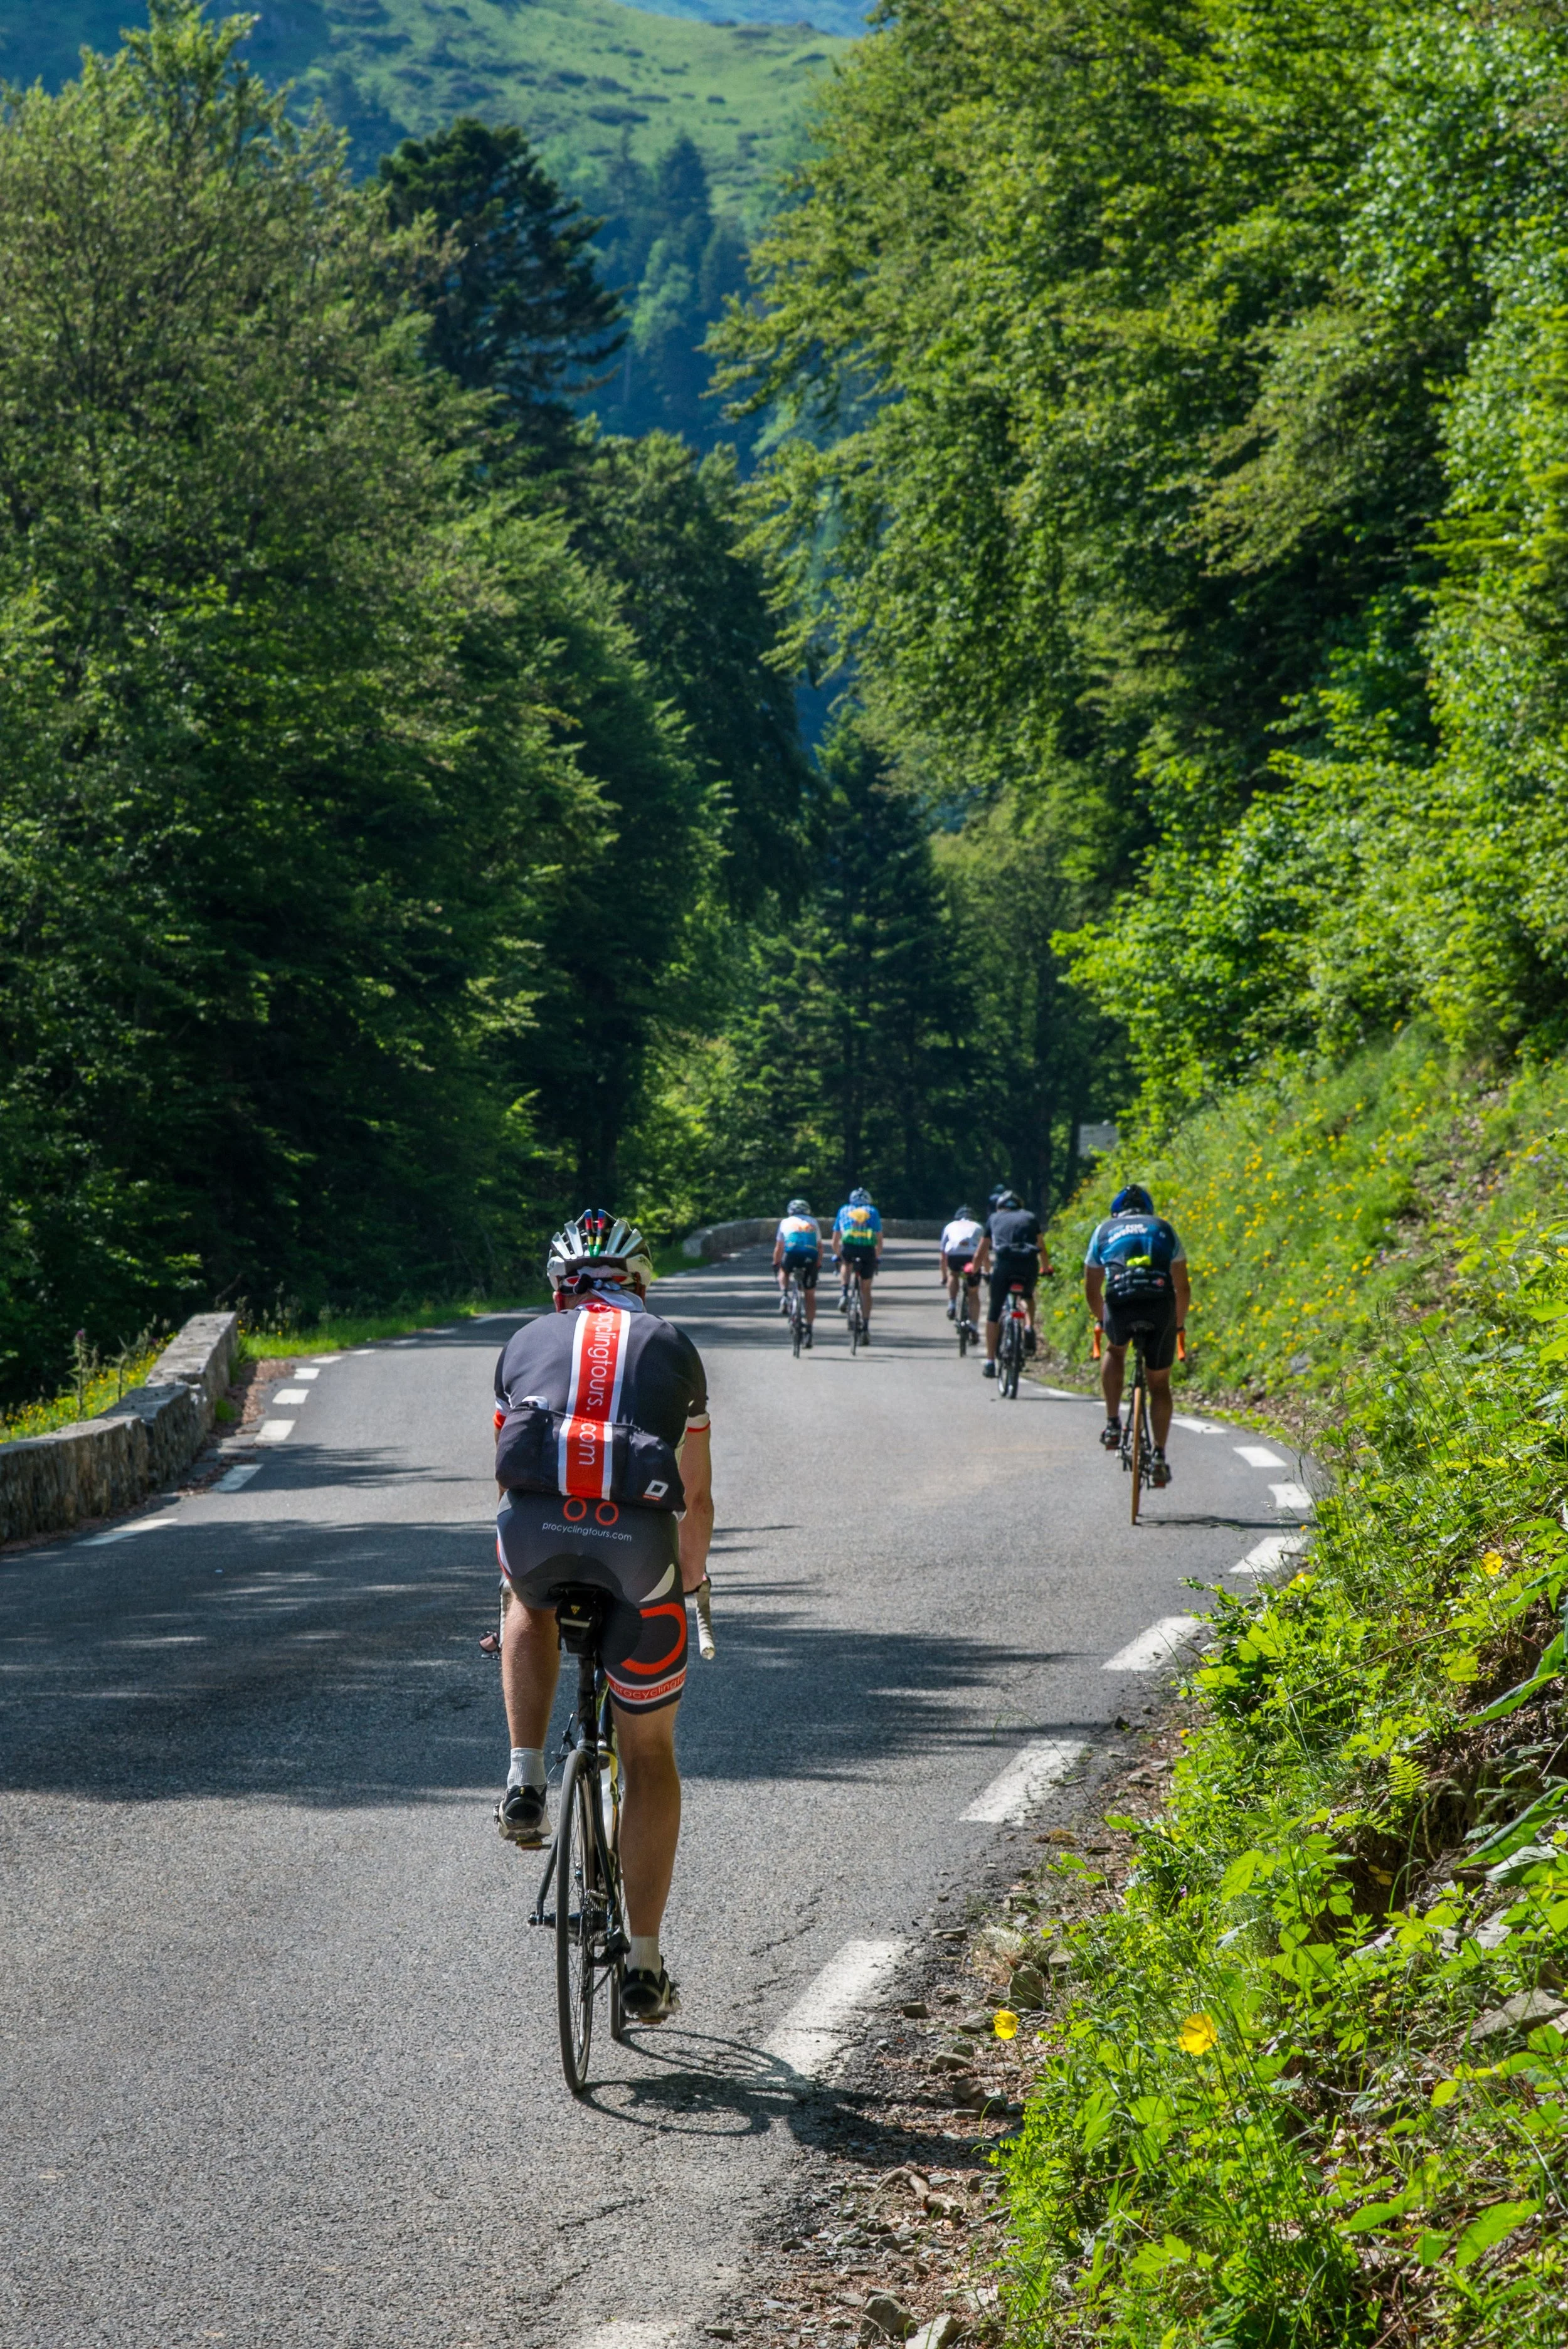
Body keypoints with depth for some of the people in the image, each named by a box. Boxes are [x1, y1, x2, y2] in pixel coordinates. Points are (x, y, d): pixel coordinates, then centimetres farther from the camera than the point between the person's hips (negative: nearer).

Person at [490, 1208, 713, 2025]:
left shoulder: (527, 1342, 27)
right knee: (649, 1758, 17)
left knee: (530, 1607, 41)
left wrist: (517, 1571, 51)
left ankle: (526, 1783, 21)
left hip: (536, 1528, 0)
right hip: (639, 1541, 0)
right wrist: (690, 1577, 51)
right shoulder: (671, 1346, 26)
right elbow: (697, 1494, 34)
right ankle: (644, 1966, 18)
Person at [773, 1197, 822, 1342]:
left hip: (792, 1254, -1)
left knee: (783, 1271, 35)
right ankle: (809, 1330, 7)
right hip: (810, 1258, 1)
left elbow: (779, 1247, 25)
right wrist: (819, 1265, 36)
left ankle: (784, 1296, 8)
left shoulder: (786, 1222, 23)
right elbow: (820, 1246, 26)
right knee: (810, 1296, 13)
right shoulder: (813, 1223, 26)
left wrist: (776, 1264, 37)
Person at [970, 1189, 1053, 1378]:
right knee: (1028, 1296, 33)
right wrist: (1047, 1269, 57)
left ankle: (990, 1362, 7)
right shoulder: (1031, 1218, 27)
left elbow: (980, 1253, 32)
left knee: (993, 1314, 11)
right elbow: (1042, 1249, 40)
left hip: (1004, 1263, -1)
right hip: (1029, 1265, 1)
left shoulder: (995, 1218, 26)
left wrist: (976, 1272, 49)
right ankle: (1029, 1329, 8)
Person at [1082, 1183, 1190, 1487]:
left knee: (1115, 1351, 33)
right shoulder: (1164, 1229, 28)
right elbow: (1183, 1287, 28)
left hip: (1120, 1303, 0)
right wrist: (1179, 1324, 42)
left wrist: (1102, 1320, 46)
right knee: (1159, 1383, 16)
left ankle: (1113, 1424, 24)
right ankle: (1160, 1456, 7)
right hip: (1161, 1304, 0)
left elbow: (1092, 1289, 30)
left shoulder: (1104, 1230, 27)